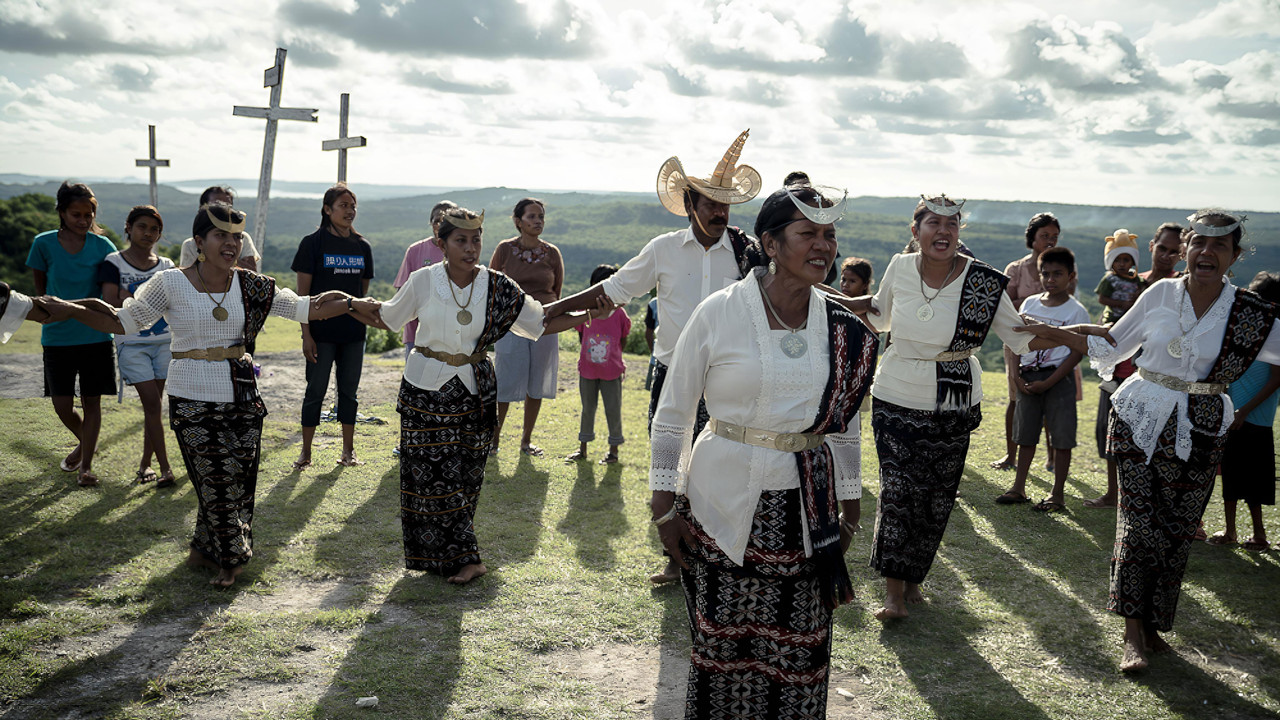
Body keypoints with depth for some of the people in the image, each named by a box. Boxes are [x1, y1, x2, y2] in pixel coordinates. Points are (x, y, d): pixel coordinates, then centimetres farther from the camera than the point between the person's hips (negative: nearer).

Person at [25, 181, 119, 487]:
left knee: (91, 401, 3)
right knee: (62, 406, 2)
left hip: (96, 335, 0)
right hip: (57, 338, 1)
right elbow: (40, 290, 8)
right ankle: (85, 442, 33)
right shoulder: (44, 243, -3)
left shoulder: (102, 246, -3)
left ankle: (86, 466, 14)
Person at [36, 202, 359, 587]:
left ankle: (208, 550, 23)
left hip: (241, 396, 3)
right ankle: (231, 557, 21)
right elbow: (123, 321, -1)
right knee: (213, 481, 0)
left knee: (237, 478, 1)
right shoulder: (170, 284, -4)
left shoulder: (251, 286, 3)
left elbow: (305, 308, 5)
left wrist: (356, 304, -2)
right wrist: (69, 309, -10)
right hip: (191, 399, -3)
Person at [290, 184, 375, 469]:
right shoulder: (313, 243, -5)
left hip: (353, 333, 4)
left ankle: (348, 451, 19)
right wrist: (306, 334, -12)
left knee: (349, 390, 10)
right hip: (322, 331, -4)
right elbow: (303, 293, -7)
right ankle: (305, 452, 13)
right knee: (315, 390, 2)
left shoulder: (362, 246, 8)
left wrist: (360, 320, 10)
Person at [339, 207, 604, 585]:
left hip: (472, 391, 1)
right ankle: (465, 558, 9)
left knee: (463, 477, 4)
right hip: (424, 388, 0)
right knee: (431, 475, -2)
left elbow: (541, 323, 0)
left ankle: (460, 558, 16)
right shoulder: (423, 281, -7)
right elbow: (388, 318, 8)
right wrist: (352, 306, -5)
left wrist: (588, 316, -10)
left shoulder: (496, 286, -5)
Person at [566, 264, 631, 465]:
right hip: (587, 370, 2)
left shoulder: (620, 314, -10)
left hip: (611, 371, -2)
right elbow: (581, 336, 7)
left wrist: (610, 356, 6)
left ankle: (614, 450, 18)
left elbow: (623, 340, 2)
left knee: (613, 410, 4)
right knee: (587, 409, 14)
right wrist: (593, 353, 8)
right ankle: (583, 449, 27)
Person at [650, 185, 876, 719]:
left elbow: (843, 424, 13)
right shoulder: (719, 314, -9)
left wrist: (850, 508, 15)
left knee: (796, 649, 8)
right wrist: (665, 507, -4)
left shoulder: (843, 330, 1)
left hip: (805, 510, 3)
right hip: (722, 508, -2)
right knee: (723, 639, 9)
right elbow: (672, 415, -3)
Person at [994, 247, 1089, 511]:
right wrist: (1017, 377, -1)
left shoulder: (1076, 311, -6)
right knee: (1026, 434, 11)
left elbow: (1077, 353, -10)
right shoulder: (1029, 304, 8)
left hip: (1058, 378, -4)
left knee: (1062, 438, 0)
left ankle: (1057, 494, 8)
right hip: (1028, 379, 5)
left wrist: (1047, 383, -15)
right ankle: (1019, 488, 20)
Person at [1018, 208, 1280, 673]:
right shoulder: (1161, 293, 0)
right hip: (1141, 419, 0)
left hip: (1199, 432, 0)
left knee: (1176, 530, 4)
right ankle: (1133, 634, -2)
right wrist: (1052, 333, 5)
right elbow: (1112, 342, 10)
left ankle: (1153, 625, 19)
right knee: (1138, 520, -6)